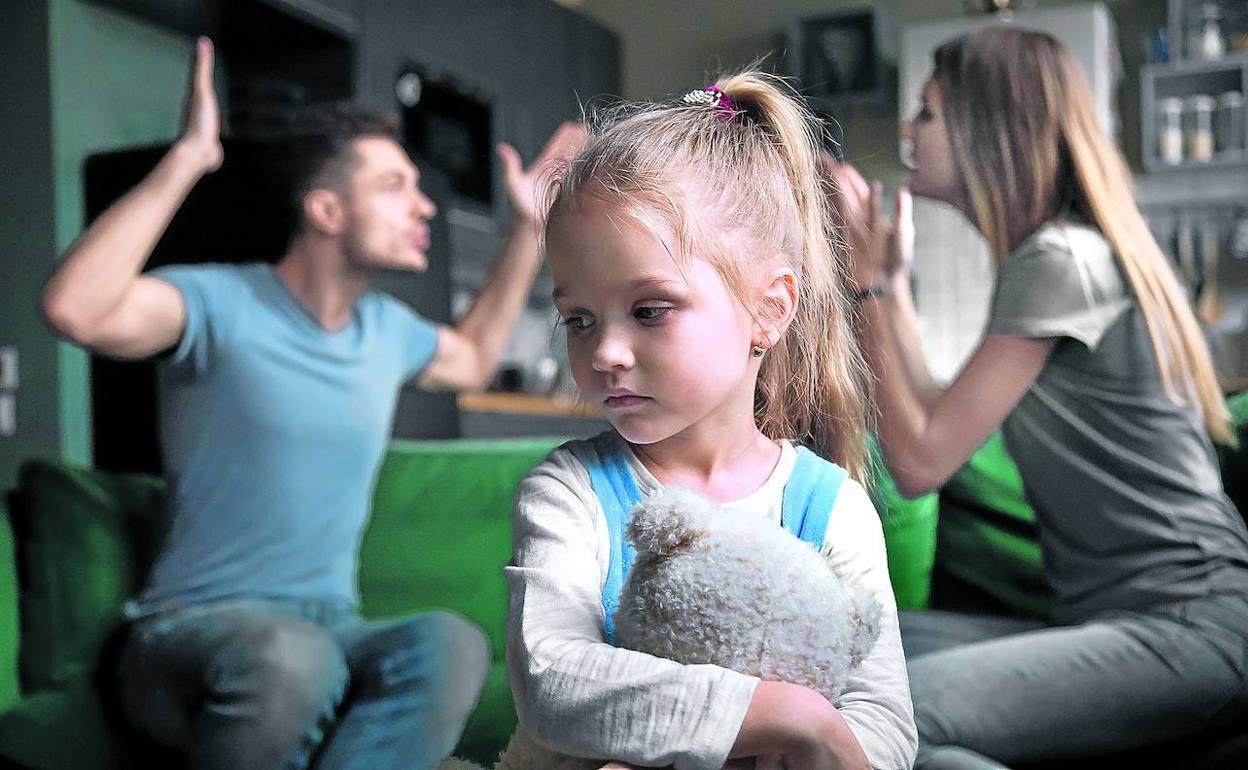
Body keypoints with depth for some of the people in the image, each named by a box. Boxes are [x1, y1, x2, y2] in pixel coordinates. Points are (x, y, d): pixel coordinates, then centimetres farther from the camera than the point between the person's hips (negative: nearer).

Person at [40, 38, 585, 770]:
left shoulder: (387, 327, 11)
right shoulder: (223, 304, -10)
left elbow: (473, 358, 33)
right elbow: (76, 309, -29)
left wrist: (531, 227, 29)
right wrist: (187, 159, -25)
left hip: (329, 630, 5)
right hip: (193, 629, -5)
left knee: (453, 644, -30)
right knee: (289, 656, -41)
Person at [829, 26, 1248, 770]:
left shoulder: (1060, 260, -12)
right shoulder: (1057, 255, 17)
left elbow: (921, 461, -12)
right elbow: (938, 425, 14)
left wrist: (870, 281, -3)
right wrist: (892, 276, 18)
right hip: (1116, 619, 9)